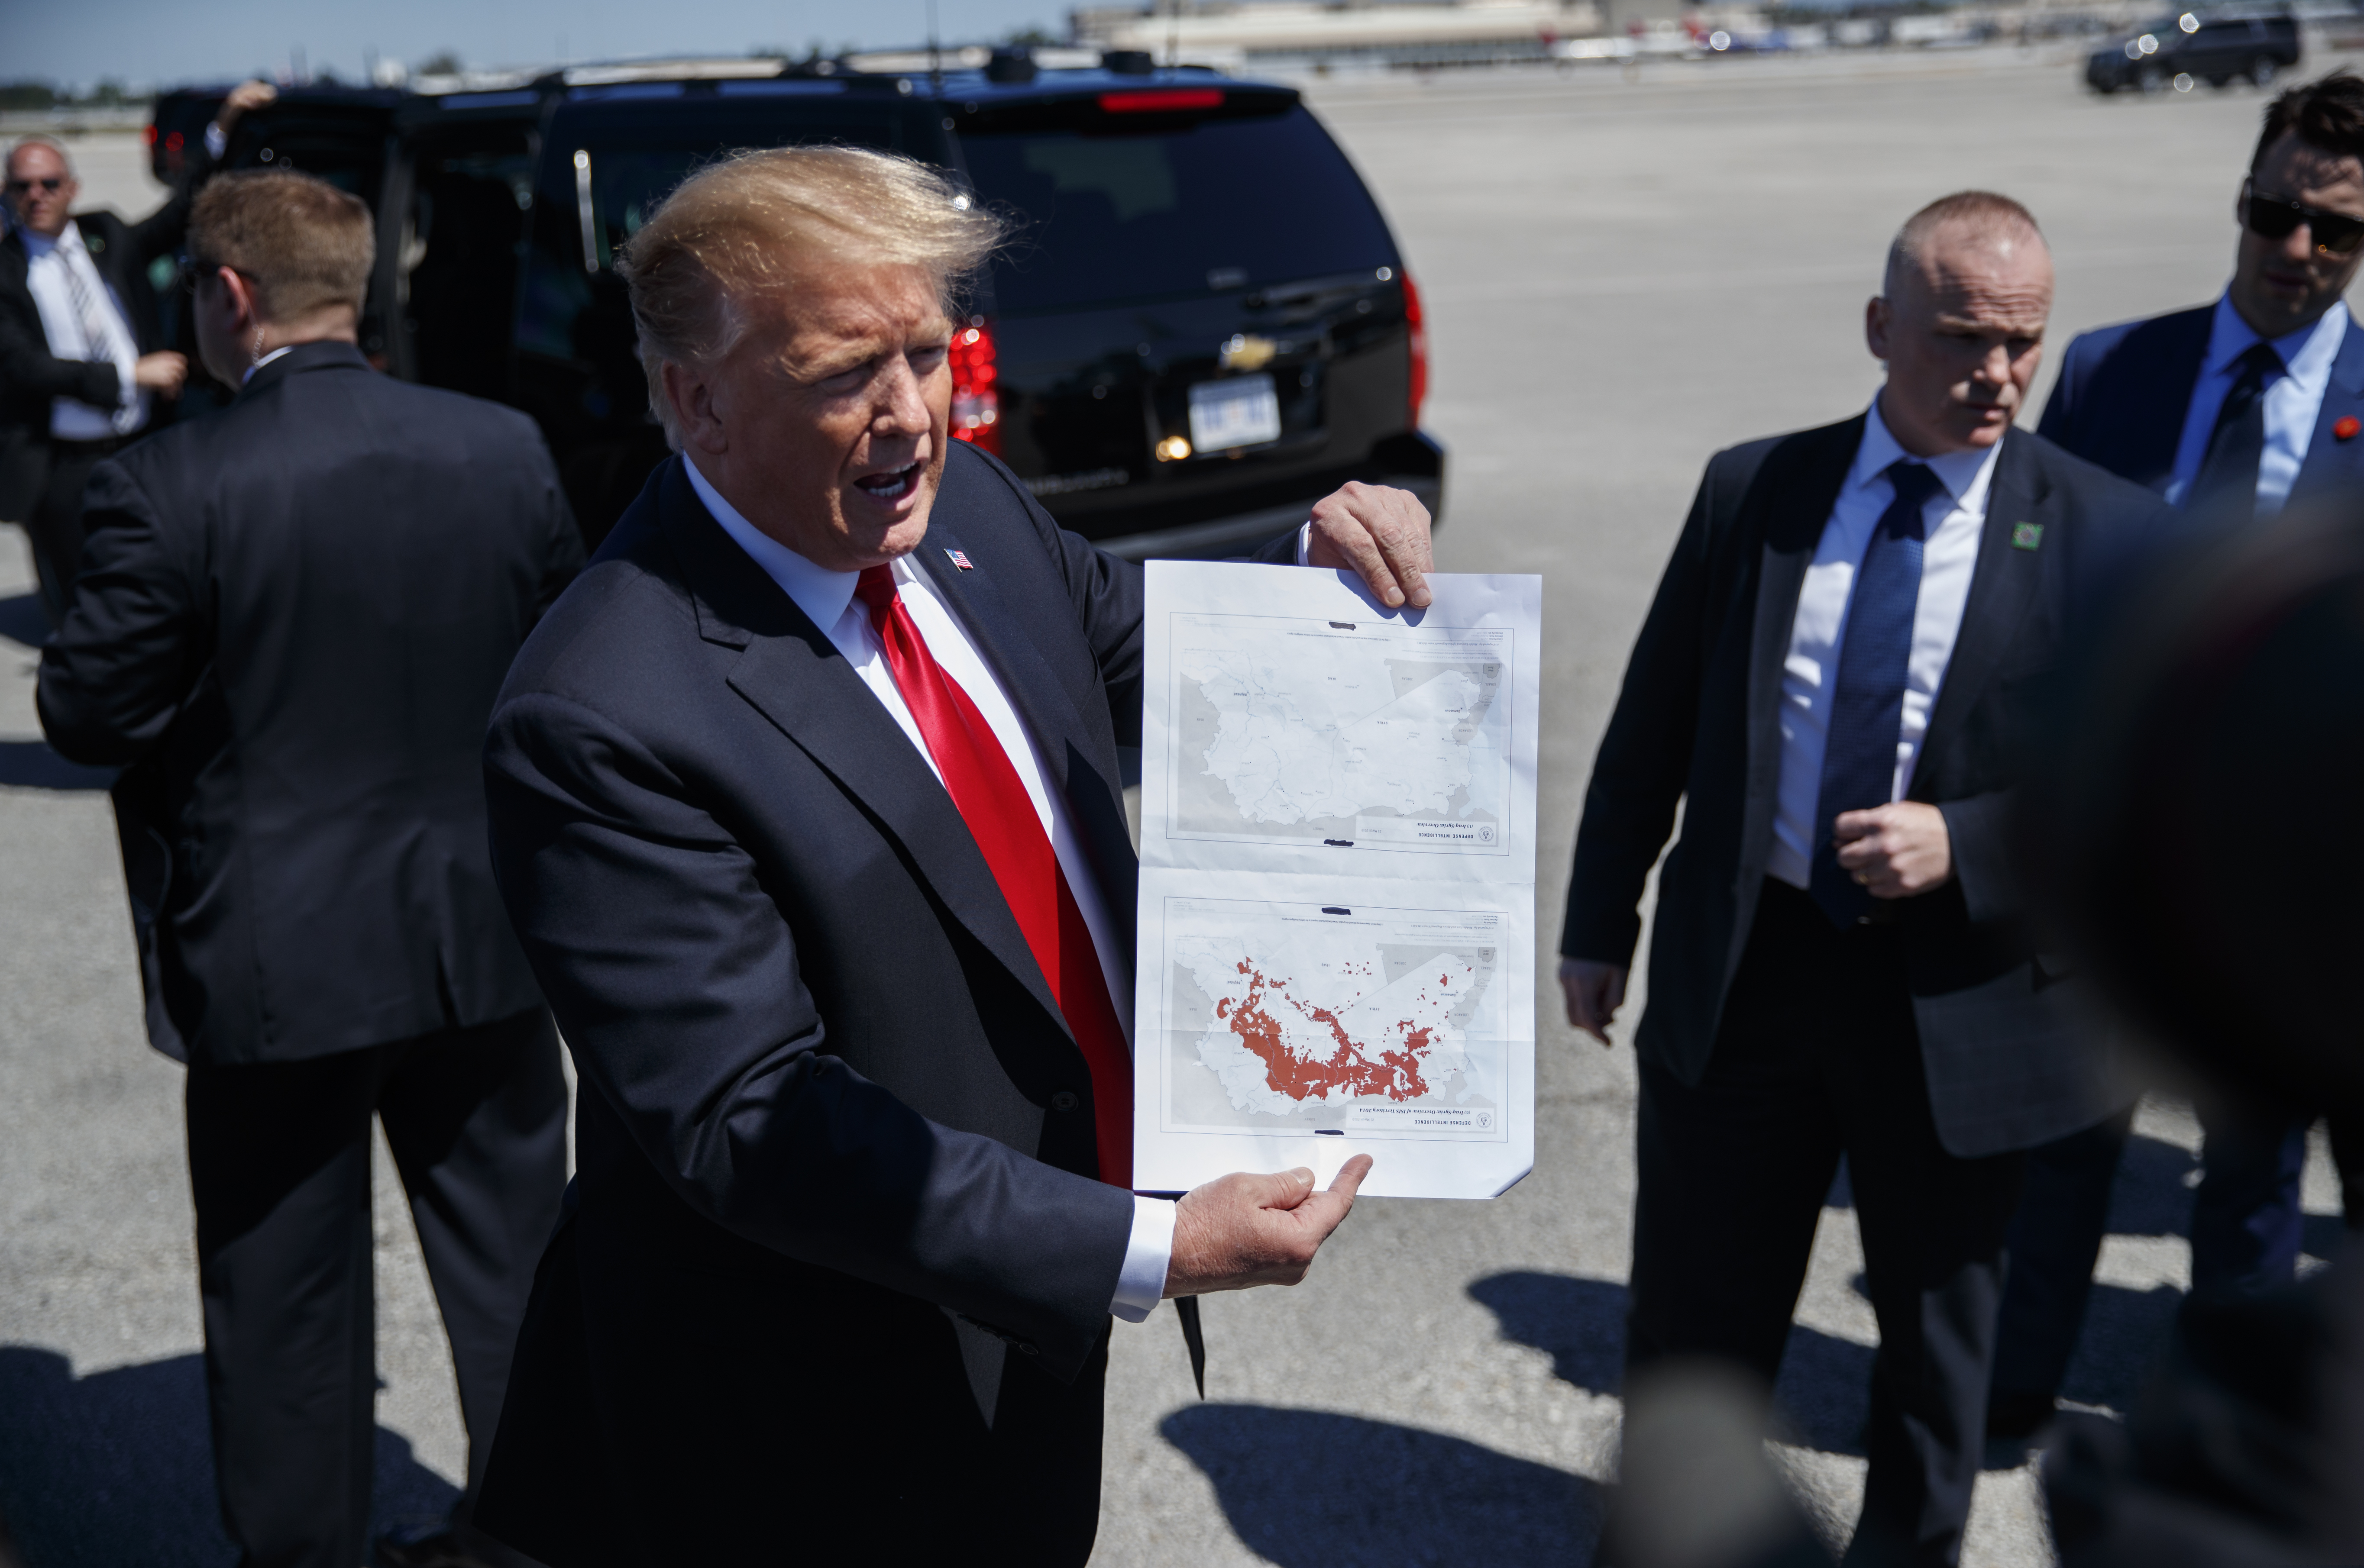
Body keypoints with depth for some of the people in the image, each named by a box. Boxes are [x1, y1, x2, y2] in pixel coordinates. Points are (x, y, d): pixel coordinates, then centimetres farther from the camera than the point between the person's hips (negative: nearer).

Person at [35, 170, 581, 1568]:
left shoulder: (169, 487, -17)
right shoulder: (508, 450, -5)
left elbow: (88, 713, -10)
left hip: (275, 963, -3)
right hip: (485, 940, 4)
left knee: (288, 1299, 14)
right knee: (513, 1258, 18)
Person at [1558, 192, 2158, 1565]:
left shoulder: (2102, 534, -7)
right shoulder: (1753, 490, 0)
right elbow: (1653, 722, 6)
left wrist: (1966, 845, -20)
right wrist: (1601, 920, 9)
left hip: (1962, 998, -1)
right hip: (1742, 969, 2)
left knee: (1937, 1329, 17)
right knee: (1696, 1313, 14)